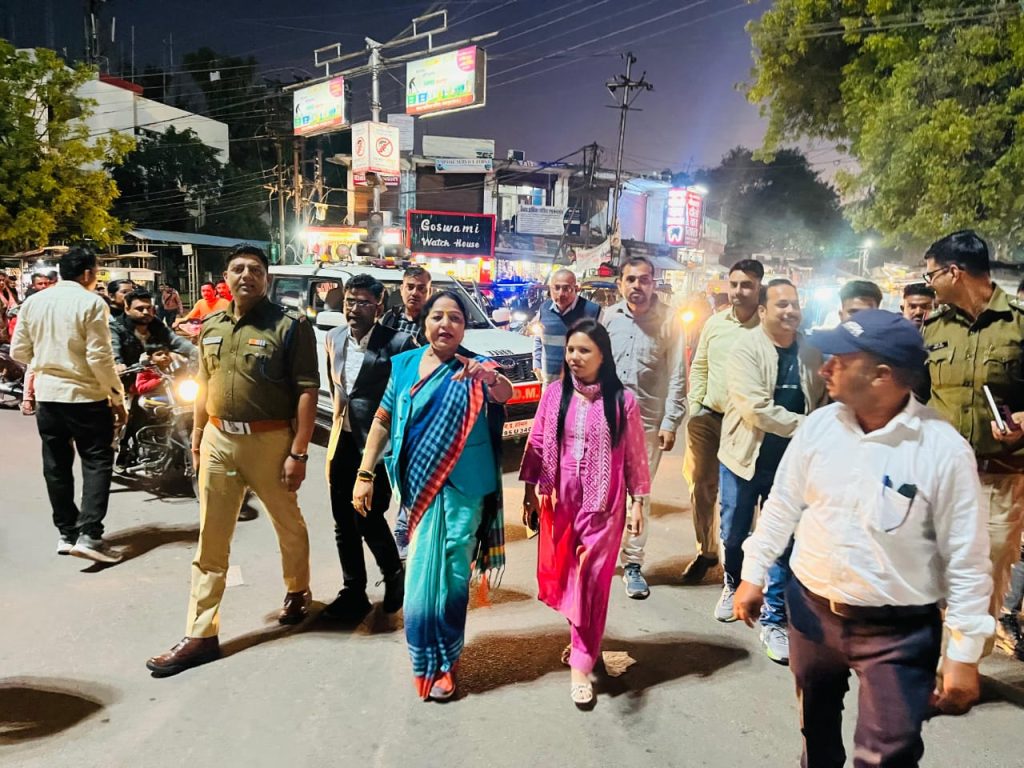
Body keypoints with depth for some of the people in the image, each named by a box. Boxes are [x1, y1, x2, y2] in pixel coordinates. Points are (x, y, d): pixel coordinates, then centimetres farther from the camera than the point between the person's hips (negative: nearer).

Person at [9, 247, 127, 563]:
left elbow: (19, 351, 9)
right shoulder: (90, 303, -12)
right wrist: (117, 397, -8)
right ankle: (89, 535, -7)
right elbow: (99, 356, -16)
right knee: (96, 463, 1)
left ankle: (67, 533, 23)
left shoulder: (33, 302, 5)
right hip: (85, 395, -6)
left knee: (56, 465, 14)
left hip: (47, 394, 6)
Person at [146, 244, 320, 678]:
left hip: (270, 440, -5)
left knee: (289, 525, 16)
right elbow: (204, 384, 18)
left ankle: (297, 592, 42)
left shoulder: (290, 326, -10)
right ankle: (201, 634, 16)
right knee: (211, 540, 8)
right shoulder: (211, 326, 9)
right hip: (218, 439, 5)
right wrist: (197, 435, 15)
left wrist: (298, 452, -18)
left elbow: (307, 391, -14)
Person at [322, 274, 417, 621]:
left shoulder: (397, 343, -14)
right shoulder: (335, 338, 6)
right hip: (342, 440, 6)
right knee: (344, 523, 10)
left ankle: (395, 575, 23)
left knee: (368, 517, -5)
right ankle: (353, 593, 25)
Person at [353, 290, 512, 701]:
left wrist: (491, 378, -52)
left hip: (461, 487, -3)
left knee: (450, 573, 3)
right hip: (418, 485, 3)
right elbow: (383, 421, 9)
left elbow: (505, 394, -29)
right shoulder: (404, 364, 4)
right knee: (423, 572, 10)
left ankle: (444, 661, 22)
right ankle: (430, 661, 29)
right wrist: (365, 474, 4)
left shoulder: (474, 368, -8)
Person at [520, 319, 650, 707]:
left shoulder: (622, 400, -6)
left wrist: (637, 501, 0)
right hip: (560, 500, 3)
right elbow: (536, 445, 5)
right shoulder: (554, 393, -2)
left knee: (592, 580, 1)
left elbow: (635, 454, -1)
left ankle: (581, 664, 12)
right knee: (562, 576, 13)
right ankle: (583, 638, 38)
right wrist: (530, 490, 6)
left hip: (603, 503, -2)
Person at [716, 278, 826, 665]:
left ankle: (774, 619, 19)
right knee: (734, 535, 16)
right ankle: (733, 584, 45)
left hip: (791, 463, 2)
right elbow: (755, 408, -22)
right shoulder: (746, 349, -13)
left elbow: (824, 400, 8)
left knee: (783, 542, 5)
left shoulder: (812, 351, 0)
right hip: (745, 457, -1)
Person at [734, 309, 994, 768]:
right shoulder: (819, 425, -6)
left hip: (899, 630, -4)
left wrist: (964, 654, -10)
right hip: (812, 609, 4)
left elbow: (966, 559, -12)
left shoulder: (944, 449, -17)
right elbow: (782, 505, 5)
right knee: (815, 726, 24)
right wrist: (754, 574, 7)